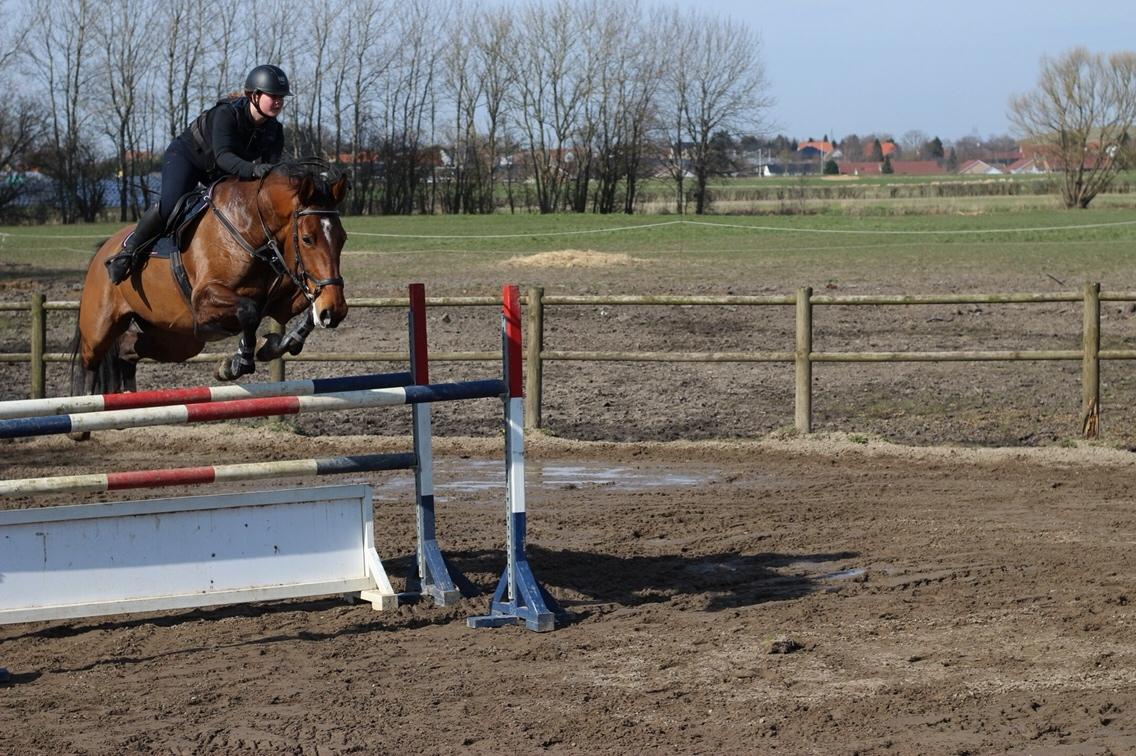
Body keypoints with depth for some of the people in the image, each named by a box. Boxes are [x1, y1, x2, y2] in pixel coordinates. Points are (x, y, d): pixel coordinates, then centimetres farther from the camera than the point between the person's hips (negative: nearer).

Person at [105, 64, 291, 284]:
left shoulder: (274, 131, -13)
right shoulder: (226, 114, -32)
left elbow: (271, 166, -18)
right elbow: (222, 155, -44)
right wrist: (253, 170, -62)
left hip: (219, 174, 7)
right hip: (185, 156, -7)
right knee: (170, 204, -29)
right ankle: (128, 250, -12)